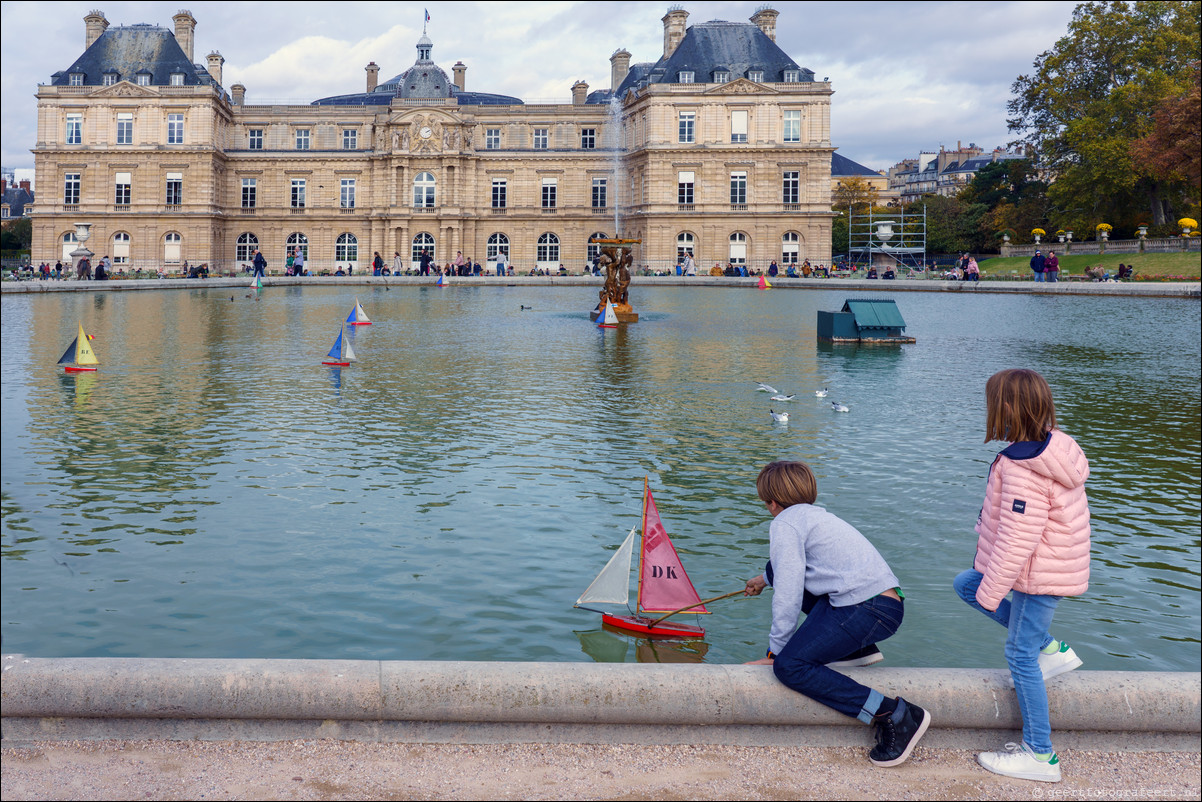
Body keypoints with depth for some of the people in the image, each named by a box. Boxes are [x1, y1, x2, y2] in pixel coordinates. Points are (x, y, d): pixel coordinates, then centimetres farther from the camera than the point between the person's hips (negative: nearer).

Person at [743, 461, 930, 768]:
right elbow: (792, 564, 48)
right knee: (778, 570, 21)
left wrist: (774, 653, -3)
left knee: (789, 666, -17)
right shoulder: (815, 515, 24)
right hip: (884, 601, 10)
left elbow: (788, 593, -12)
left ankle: (894, 713, -21)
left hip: (868, 610, -10)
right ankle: (856, 649, 17)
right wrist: (763, 579, 66)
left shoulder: (785, 523, -4)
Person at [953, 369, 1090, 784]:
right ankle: (1049, 649, 19)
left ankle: (1040, 755, 11)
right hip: (1052, 566, 10)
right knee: (965, 584, 19)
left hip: (1039, 575, -10)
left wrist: (991, 592, -17)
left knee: (1020, 655, 1)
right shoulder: (1054, 446, 3)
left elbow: (1016, 540, -27)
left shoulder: (1023, 468, -27)